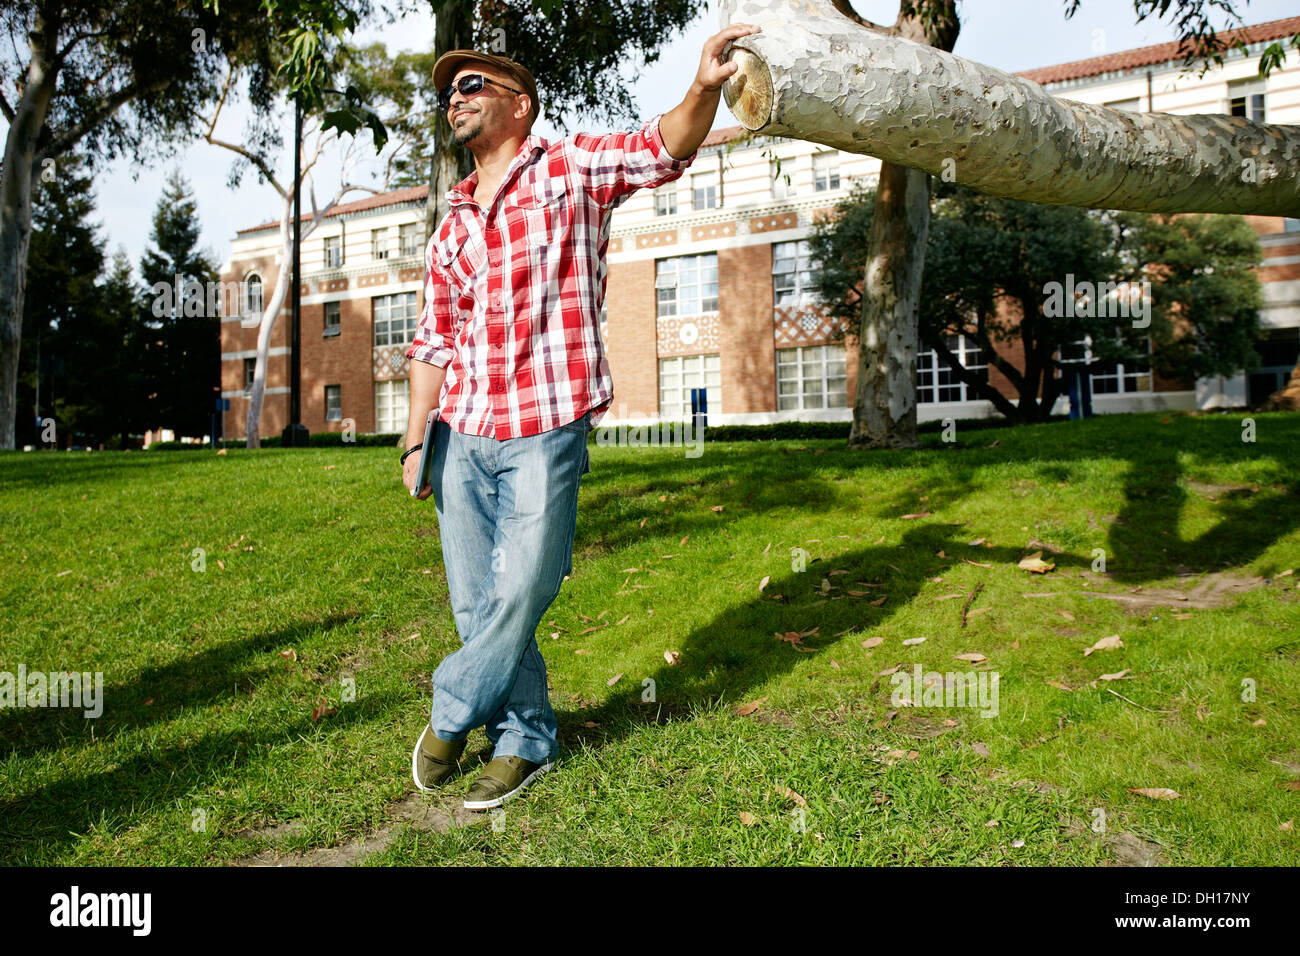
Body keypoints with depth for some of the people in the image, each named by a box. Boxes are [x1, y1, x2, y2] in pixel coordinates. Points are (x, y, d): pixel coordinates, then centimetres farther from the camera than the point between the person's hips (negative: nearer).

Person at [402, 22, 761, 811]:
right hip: (463, 434, 5)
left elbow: (667, 148, -6)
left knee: (519, 592, -5)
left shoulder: (572, 168, 5)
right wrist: (416, 441, 11)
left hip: (546, 430, -5)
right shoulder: (453, 227, 17)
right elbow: (433, 341, 17)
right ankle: (526, 741, 23)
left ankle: (450, 718, 19)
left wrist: (704, 86, -27)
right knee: (477, 601, 7)